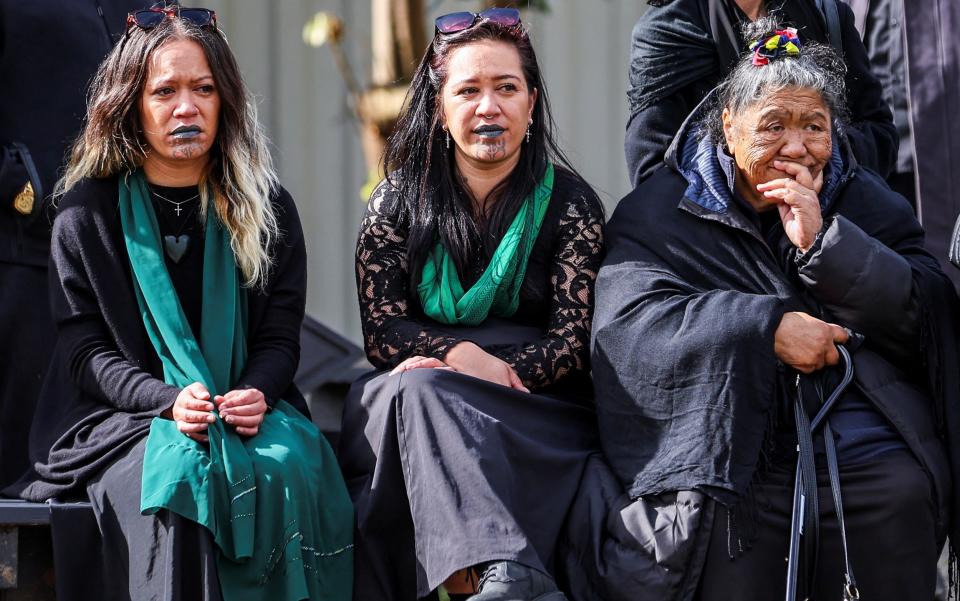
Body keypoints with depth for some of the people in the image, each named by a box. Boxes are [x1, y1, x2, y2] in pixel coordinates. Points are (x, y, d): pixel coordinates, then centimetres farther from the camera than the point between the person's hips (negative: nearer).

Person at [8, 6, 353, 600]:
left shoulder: (266, 207, 10)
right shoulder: (88, 213, 4)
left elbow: (280, 336, 8)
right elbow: (86, 350, -1)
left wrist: (256, 395, -16)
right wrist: (169, 401, -19)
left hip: (249, 409, 2)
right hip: (122, 417, -2)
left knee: (288, 467, -32)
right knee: (184, 472, -36)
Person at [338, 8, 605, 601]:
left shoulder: (570, 203, 5)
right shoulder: (399, 201, 10)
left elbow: (573, 341, -2)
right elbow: (382, 332, 2)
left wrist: (496, 370, -19)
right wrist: (461, 355, -17)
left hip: (540, 412, -2)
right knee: (418, 389, -34)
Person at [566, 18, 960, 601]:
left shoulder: (866, 202, 17)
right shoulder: (662, 212, 10)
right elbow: (628, 318, -6)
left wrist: (822, 242, -7)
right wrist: (766, 327, -13)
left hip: (867, 448, 2)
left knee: (901, 489, -26)